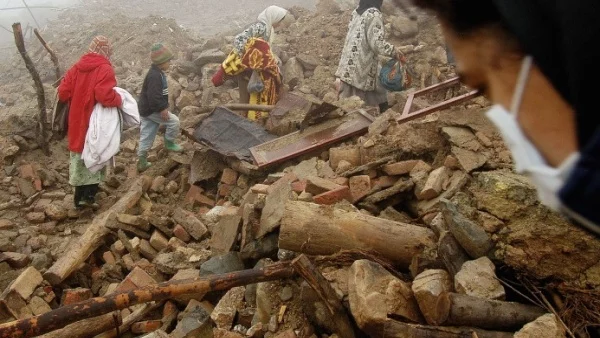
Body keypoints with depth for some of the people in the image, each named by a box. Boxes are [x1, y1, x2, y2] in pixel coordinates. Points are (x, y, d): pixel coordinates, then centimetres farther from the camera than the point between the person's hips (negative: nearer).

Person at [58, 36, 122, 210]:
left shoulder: (77, 67, 5)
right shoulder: (104, 69, -15)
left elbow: (62, 93, 4)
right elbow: (105, 95, -28)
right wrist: (119, 100, -11)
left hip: (77, 122, 6)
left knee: (80, 157, 16)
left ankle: (79, 198, 23)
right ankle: (89, 195, 3)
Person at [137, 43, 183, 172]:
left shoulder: (156, 73, 13)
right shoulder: (155, 76, -22)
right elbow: (154, 96, -29)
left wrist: (163, 107, 24)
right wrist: (162, 109, -25)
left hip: (146, 109, 11)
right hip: (152, 110, -11)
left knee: (146, 136, 13)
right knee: (174, 121, -3)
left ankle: (142, 162, 19)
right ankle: (169, 143, 13)